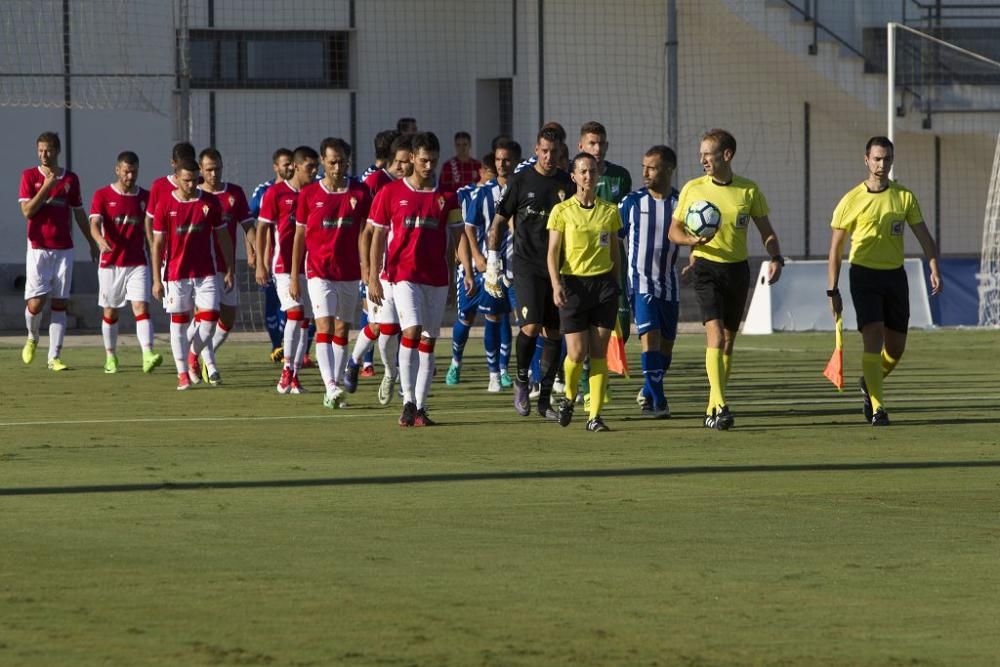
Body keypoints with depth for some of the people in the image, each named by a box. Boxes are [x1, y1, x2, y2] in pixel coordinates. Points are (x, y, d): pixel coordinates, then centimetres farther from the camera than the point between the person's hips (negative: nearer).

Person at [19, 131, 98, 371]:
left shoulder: (70, 179, 8)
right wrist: (46, 187, -16)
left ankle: (54, 357, 1)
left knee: (60, 304, -1)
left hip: (64, 249, 2)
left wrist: (92, 243, 21)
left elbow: (79, 214, 18)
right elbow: (27, 211, -8)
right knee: (36, 303, -9)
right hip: (38, 249, -2)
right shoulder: (30, 176, 1)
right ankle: (32, 338, 22)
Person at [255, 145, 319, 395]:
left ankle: (294, 374, 8)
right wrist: (260, 264, -6)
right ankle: (287, 369, -14)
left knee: (304, 320, 3)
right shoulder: (276, 193, -2)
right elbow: (262, 229, -1)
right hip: (284, 265, -4)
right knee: (295, 312, -17)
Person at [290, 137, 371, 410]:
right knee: (325, 327, -15)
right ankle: (331, 387, -24)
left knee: (342, 331, 6)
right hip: (319, 271, -2)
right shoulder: (309, 194, 0)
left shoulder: (360, 192, 2)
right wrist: (294, 277, 5)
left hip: (349, 272, 2)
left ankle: (335, 391, 12)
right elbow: (299, 236, 6)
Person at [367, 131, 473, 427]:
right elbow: (378, 237, 4)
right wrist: (373, 278, -2)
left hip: (436, 278, 3)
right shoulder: (391, 192, 2)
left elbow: (458, 236, 9)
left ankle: (420, 407, 8)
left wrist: (467, 272, -2)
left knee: (428, 342, 4)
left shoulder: (447, 197, 8)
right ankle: (408, 401, -16)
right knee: (412, 331, -19)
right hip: (403, 274, -3)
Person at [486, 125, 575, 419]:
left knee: (553, 332, 4)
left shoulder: (567, 184, 6)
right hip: (527, 265, -3)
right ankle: (521, 379, 7)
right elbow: (499, 222, 4)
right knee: (531, 325, -17)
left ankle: (545, 398, 11)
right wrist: (493, 261, 0)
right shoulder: (521, 181, -1)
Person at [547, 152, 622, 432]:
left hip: (603, 283, 2)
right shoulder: (562, 211, -1)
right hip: (573, 284, -2)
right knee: (577, 353, -6)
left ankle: (595, 416, 1)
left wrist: (615, 284, 16)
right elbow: (553, 253, -3)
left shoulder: (610, 211, 7)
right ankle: (569, 397, 23)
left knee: (599, 353, -2)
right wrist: (556, 284, -16)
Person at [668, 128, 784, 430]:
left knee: (728, 342, 9)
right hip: (707, 268, -3)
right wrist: (692, 239, -16)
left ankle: (712, 410, 20)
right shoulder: (692, 189, -1)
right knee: (716, 335, -19)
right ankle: (720, 407, -24)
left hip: (737, 269, 3)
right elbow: (674, 231, 5)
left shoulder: (749, 190, 2)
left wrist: (776, 258, -9)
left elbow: (767, 232, 9)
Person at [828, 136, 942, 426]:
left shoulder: (905, 197, 4)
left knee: (896, 347, 9)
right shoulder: (851, 201, -4)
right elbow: (835, 249, 0)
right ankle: (877, 407, -15)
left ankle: (870, 382, 38)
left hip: (895, 274, 4)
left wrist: (934, 271, -12)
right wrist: (833, 291, -4)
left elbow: (924, 236, 3)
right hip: (864, 274, -4)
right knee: (873, 337, -17)